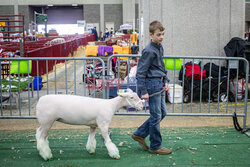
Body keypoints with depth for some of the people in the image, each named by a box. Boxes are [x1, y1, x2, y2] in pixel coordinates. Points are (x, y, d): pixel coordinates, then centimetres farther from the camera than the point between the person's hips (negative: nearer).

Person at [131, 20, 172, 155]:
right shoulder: (149, 51, -16)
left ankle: (139, 134, 24)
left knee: (162, 113, 15)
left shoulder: (160, 48, 12)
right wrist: (143, 91, -17)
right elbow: (141, 72, -16)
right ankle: (155, 146, 13)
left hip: (159, 84, 10)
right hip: (152, 84, -10)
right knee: (156, 116, -1)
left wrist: (165, 81, 14)